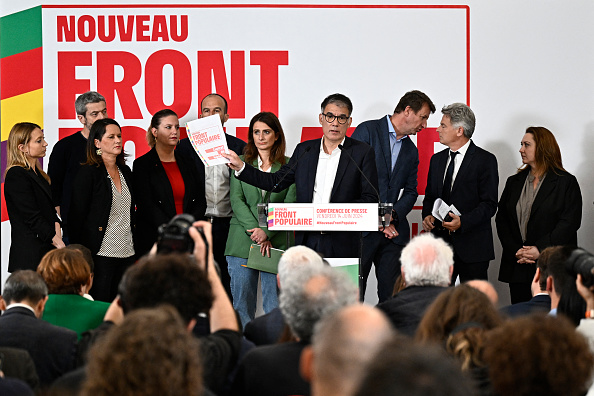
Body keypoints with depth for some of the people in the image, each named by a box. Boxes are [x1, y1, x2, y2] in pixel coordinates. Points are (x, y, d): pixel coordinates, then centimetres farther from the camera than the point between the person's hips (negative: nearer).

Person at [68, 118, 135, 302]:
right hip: (101, 252, -6)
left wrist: (134, 245, 16)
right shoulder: (88, 173, -6)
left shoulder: (125, 171, 14)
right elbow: (77, 216, -8)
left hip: (126, 252, 6)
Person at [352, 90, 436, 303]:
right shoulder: (367, 131, -1)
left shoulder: (411, 151, 20)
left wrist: (392, 216, -5)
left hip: (393, 229, 6)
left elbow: (410, 192, 16)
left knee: (392, 293, 0)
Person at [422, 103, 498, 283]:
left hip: (472, 248, -5)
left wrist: (463, 222, -21)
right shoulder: (437, 160, 17)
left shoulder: (485, 160, -3)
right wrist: (427, 216, 0)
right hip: (440, 243, 5)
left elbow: (489, 204, -7)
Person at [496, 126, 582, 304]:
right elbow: (501, 220, 11)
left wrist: (541, 249, -16)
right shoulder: (514, 182, 16)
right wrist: (515, 251, -5)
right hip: (517, 267, 5)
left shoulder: (566, 182, 0)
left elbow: (570, 222, -8)